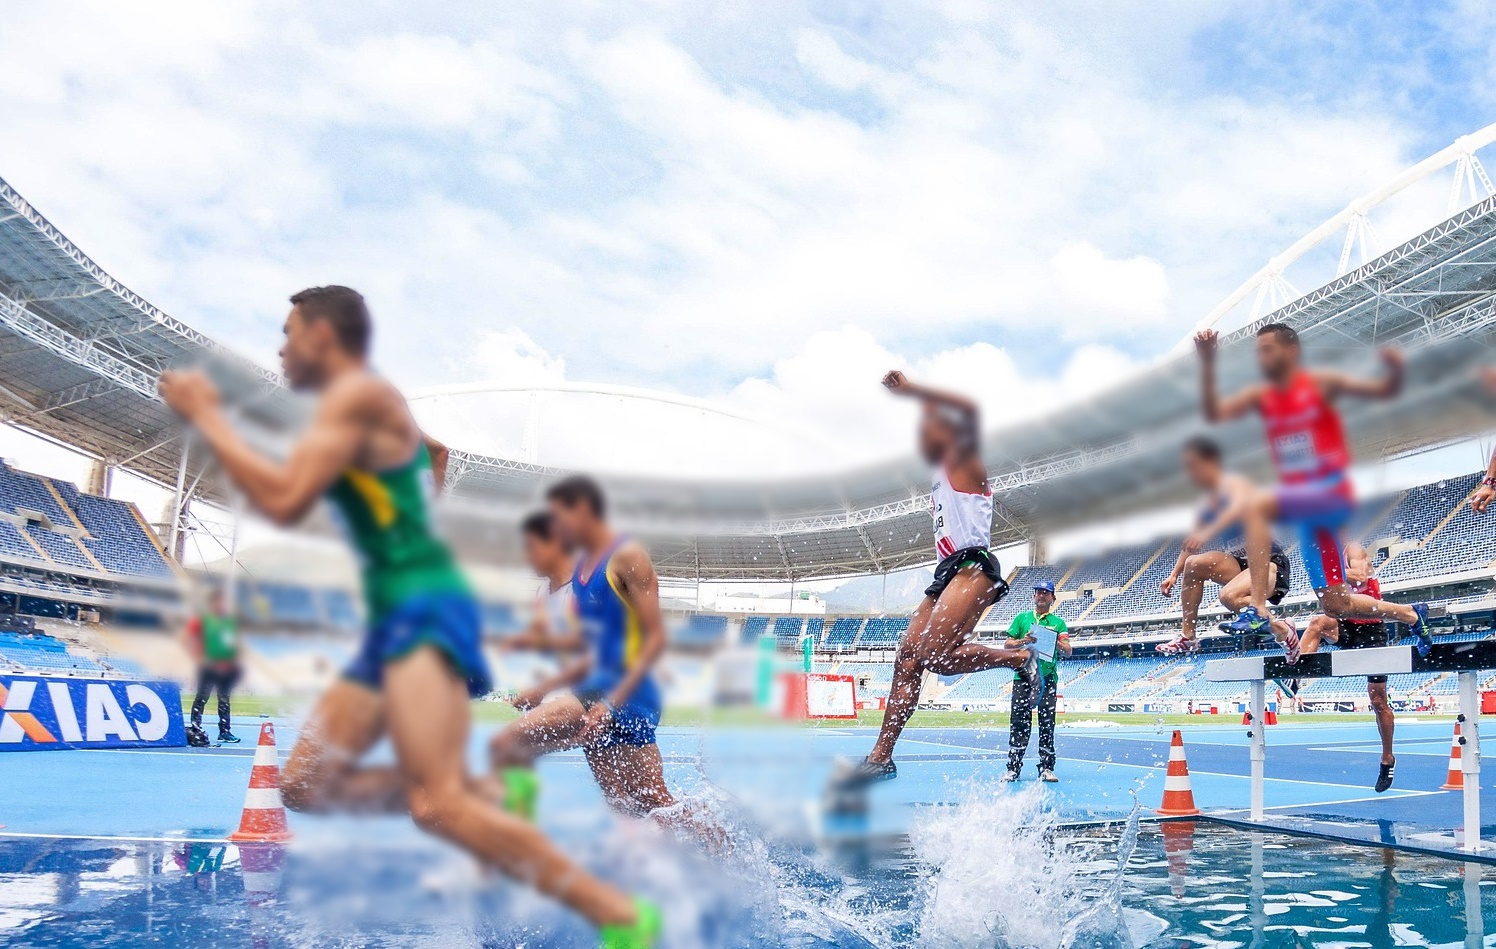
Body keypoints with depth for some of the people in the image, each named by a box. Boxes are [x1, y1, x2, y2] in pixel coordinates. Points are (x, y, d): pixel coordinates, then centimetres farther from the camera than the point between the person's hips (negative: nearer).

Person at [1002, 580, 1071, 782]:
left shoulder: (1058, 622, 13)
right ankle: (1013, 768, -1)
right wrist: (1022, 641, -9)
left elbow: (1068, 651, 6)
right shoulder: (1022, 618, 13)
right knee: (1019, 723, -3)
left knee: (1047, 724, -1)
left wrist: (1056, 642, -14)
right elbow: (1008, 644, 10)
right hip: (1023, 676, 0)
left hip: (1048, 678, 0)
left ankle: (1046, 768, 4)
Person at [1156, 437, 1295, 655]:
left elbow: (1240, 507, -31)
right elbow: (1191, 544, 22)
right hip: (1240, 562, 8)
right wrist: (1174, 575, 12)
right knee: (1194, 564, -13)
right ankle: (1187, 637, -8)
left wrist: (1207, 532, -44)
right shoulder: (1208, 505, 15)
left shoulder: (1234, 483, -8)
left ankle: (1282, 628, -12)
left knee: (1230, 596, -34)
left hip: (1270, 561, -8)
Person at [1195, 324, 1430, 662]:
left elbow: (1384, 390, -7)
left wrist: (1395, 371, -29)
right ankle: (1412, 615, 36)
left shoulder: (1321, 383, -4)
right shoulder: (1260, 396, 8)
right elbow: (1214, 413, -6)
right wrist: (1208, 362, -16)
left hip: (1333, 493, -7)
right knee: (1334, 605, 10)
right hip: (1304, 508, 7)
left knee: (1256, 505, -32)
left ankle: (1258, 610, -32)